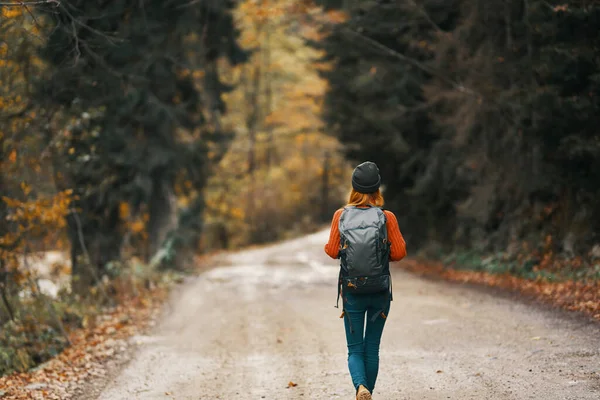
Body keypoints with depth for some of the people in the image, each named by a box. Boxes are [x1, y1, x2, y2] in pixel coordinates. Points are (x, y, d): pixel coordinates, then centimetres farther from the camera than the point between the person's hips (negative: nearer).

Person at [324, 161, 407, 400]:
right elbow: (399, 253, -6)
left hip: (351, 290, 0)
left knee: (355, 348, 7)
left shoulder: (341, 216, -7)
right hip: (380, 291, 0)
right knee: (372, 348, 14)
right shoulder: (387, 218, -9)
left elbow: (332, 251, -4)